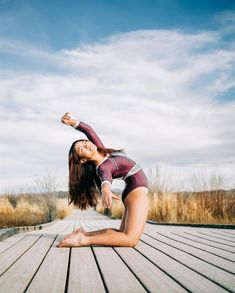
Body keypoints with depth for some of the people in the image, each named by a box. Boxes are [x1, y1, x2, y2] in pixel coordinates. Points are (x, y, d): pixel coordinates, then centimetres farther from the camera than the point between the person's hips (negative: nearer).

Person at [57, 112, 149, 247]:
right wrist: (106, 189, -63)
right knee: (131, 239, -20)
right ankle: (83, 239, -20)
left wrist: (72, 122, 2)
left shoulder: (101, 151, 6)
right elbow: (105, 176, -42)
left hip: (135, 189, 9)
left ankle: (85, 233, 8)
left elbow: (88, 129, 15)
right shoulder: (101, 167, -19)